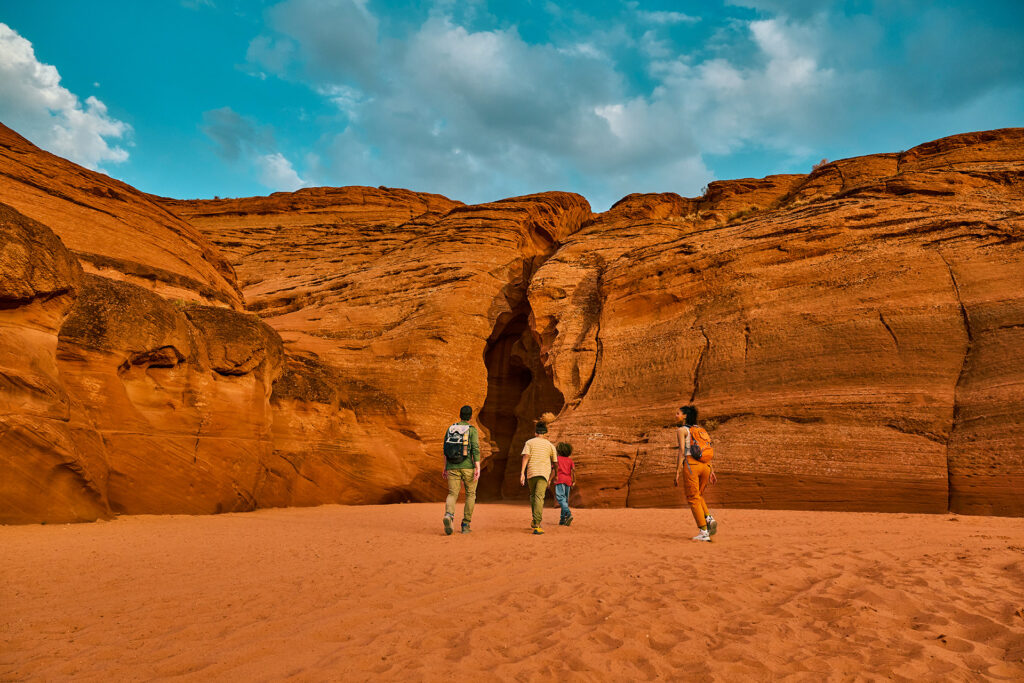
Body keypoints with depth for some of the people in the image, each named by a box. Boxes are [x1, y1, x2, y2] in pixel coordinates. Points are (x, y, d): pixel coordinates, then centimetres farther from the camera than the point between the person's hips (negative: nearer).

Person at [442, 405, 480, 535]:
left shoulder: (450, 429, 9)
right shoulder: (472, 430, -4)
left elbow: (445, 450, 9)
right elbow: (475, 449, -13)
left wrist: (445, 467, 15)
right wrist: (478, 468, -15)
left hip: (452, 467, 3)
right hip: (468, 467, -3)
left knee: (452, 494, 3)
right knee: (470, 494, 13)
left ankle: (449, 515, -28)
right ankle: (465, 524, 10)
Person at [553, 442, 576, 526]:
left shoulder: (557, 459, 4)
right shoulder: (570, 460, 14)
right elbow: (573, 470, 1)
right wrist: (574, 481, 5)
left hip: (560, 480, -5)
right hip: (568, 481, 5)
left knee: (561, 498, -15)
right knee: (565, 499, 12)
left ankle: (568, 514, -36)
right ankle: (562, 520, 11)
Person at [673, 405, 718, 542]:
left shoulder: (681, 430, 0)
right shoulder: (699, 430, 20)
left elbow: (682, 451, -10)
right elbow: (708, 451, 16)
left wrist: (677, 472, -10)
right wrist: (711, 470, 17)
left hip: (691, 464, -6)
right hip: (705, 466, 7)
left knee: (693, 498, 1)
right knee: (698, 496, 23)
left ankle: (703, 532, -2)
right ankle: (709, 518, -1)